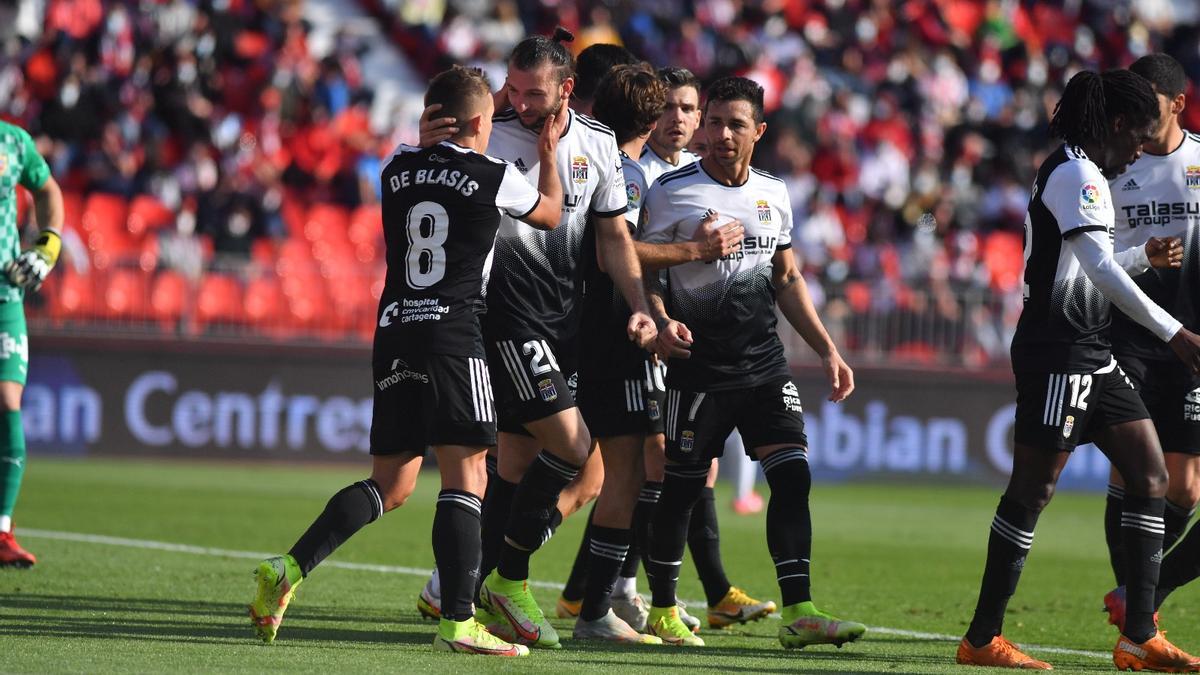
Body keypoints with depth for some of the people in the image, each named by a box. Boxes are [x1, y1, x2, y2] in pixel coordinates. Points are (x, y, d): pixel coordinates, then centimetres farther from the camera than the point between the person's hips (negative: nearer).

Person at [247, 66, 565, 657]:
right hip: (453, 336, -5)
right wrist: (549, 150, 37)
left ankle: (291, 567, -5)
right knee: (465, 475, -5)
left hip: (393, 333, 5)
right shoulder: (496, 177, 0)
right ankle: (457, 620, -14)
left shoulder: (398, 169, 12)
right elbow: (550, 214, 22)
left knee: (390, 484, 11)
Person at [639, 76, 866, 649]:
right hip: (698, 367, -4)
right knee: (681, 487, 0)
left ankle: (797, 612, -8)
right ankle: (662, 611, 15)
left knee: (792, 474, -7)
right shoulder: (671, 193, -5)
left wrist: (827, 350, 14)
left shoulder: (774, 194, 11)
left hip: (764, 365, 5)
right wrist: (661, 322, -22)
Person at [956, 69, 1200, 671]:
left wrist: (1143, 258, 34)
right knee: (1032, 488, -7)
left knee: (1149, 474, 5)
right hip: (1057, 353, -11)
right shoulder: (1075, 173, -12)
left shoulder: (1075, 171, 20)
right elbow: (1100, 271, -22)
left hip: (1089, 355, 11)